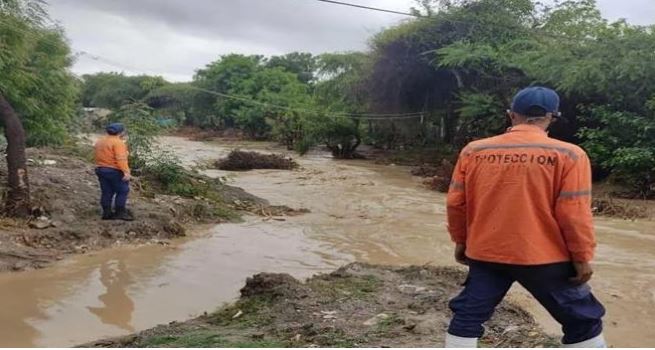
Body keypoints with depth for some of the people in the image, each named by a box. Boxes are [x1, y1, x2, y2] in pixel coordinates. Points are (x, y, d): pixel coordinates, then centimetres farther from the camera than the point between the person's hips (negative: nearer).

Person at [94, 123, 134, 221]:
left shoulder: (99, 142, 14)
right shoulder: (118, 142, -15)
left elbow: (99, 157, 20)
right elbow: (121, 159, -23)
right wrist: (126, 172, -27)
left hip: (100, 170, 9)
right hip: (114, 171, -8)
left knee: (106, 192, 11)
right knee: (122, 191, 1)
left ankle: (106, 213, 13)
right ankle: (120, 212, 1)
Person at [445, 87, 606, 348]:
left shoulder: (473, 151, -2)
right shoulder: (568, 155, -10)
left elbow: (456, 203, 3)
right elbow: (573, 213, -12)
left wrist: (461, 241, 16)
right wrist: (582, 258, -1)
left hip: (485, 253, 2)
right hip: (544, 258, -2)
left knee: (467, 318, 15)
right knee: (583, 322, 16)